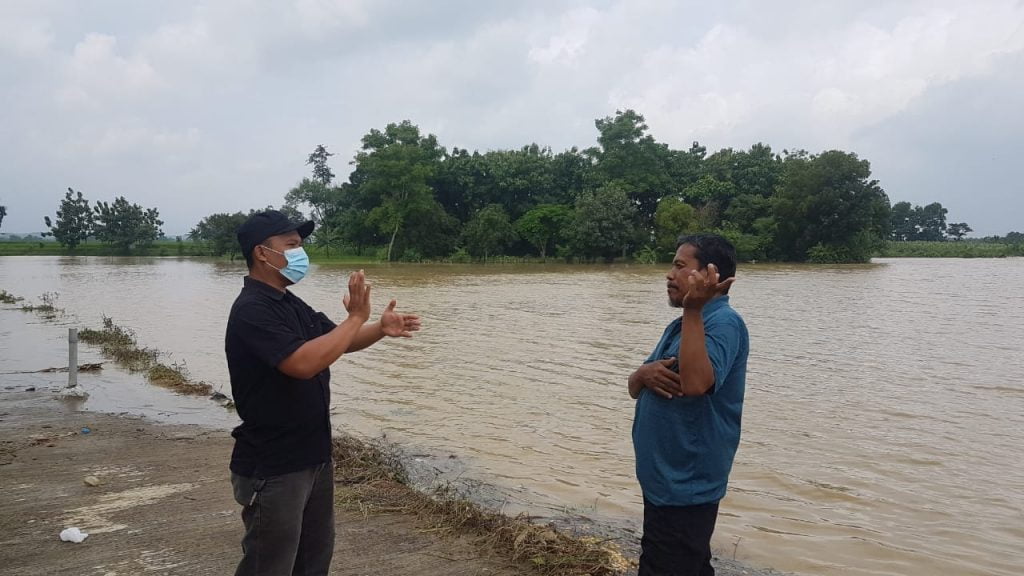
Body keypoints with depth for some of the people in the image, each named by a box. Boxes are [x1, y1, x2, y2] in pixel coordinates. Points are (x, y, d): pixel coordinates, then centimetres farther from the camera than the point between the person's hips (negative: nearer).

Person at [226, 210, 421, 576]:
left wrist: (381, 328, -3)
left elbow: (338, 341, 16)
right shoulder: (252, 310, -21)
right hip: (272, 469, -9)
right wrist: (356, 316, -26)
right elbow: (304, 362, -33)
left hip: (313, 457, 10)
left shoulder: (290, 304, 10)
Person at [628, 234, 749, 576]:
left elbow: (696, 383, -34)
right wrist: (643, 374, -10)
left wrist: (693, 310, -32)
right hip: (665, 479, 10)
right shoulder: (682, 325, 14)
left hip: (686, 484, -10)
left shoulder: (723, 323, -16)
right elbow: (634, 389, 14)